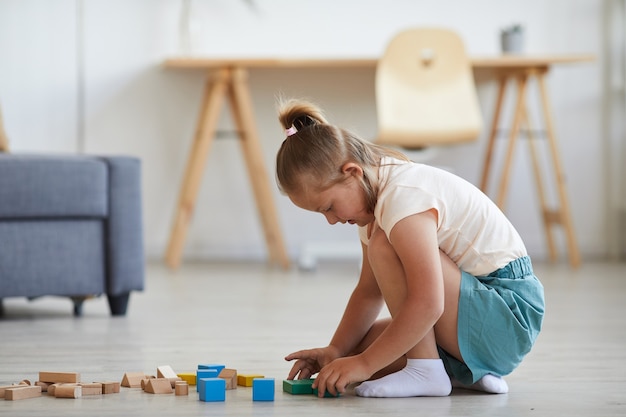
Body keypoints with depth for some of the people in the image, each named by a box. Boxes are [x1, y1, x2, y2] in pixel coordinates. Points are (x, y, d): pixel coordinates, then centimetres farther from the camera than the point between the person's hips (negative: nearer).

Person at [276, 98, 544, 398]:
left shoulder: (404, 198, -24)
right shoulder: (374, 198, 8)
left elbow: (427, 305, -32)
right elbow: (369, 291, 13)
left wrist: (364, 363, -26)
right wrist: (336, 350, 1)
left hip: (511, 315, -10)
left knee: (383, 246, -25)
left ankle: (425, 372, -17)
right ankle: (468, 372, 6)